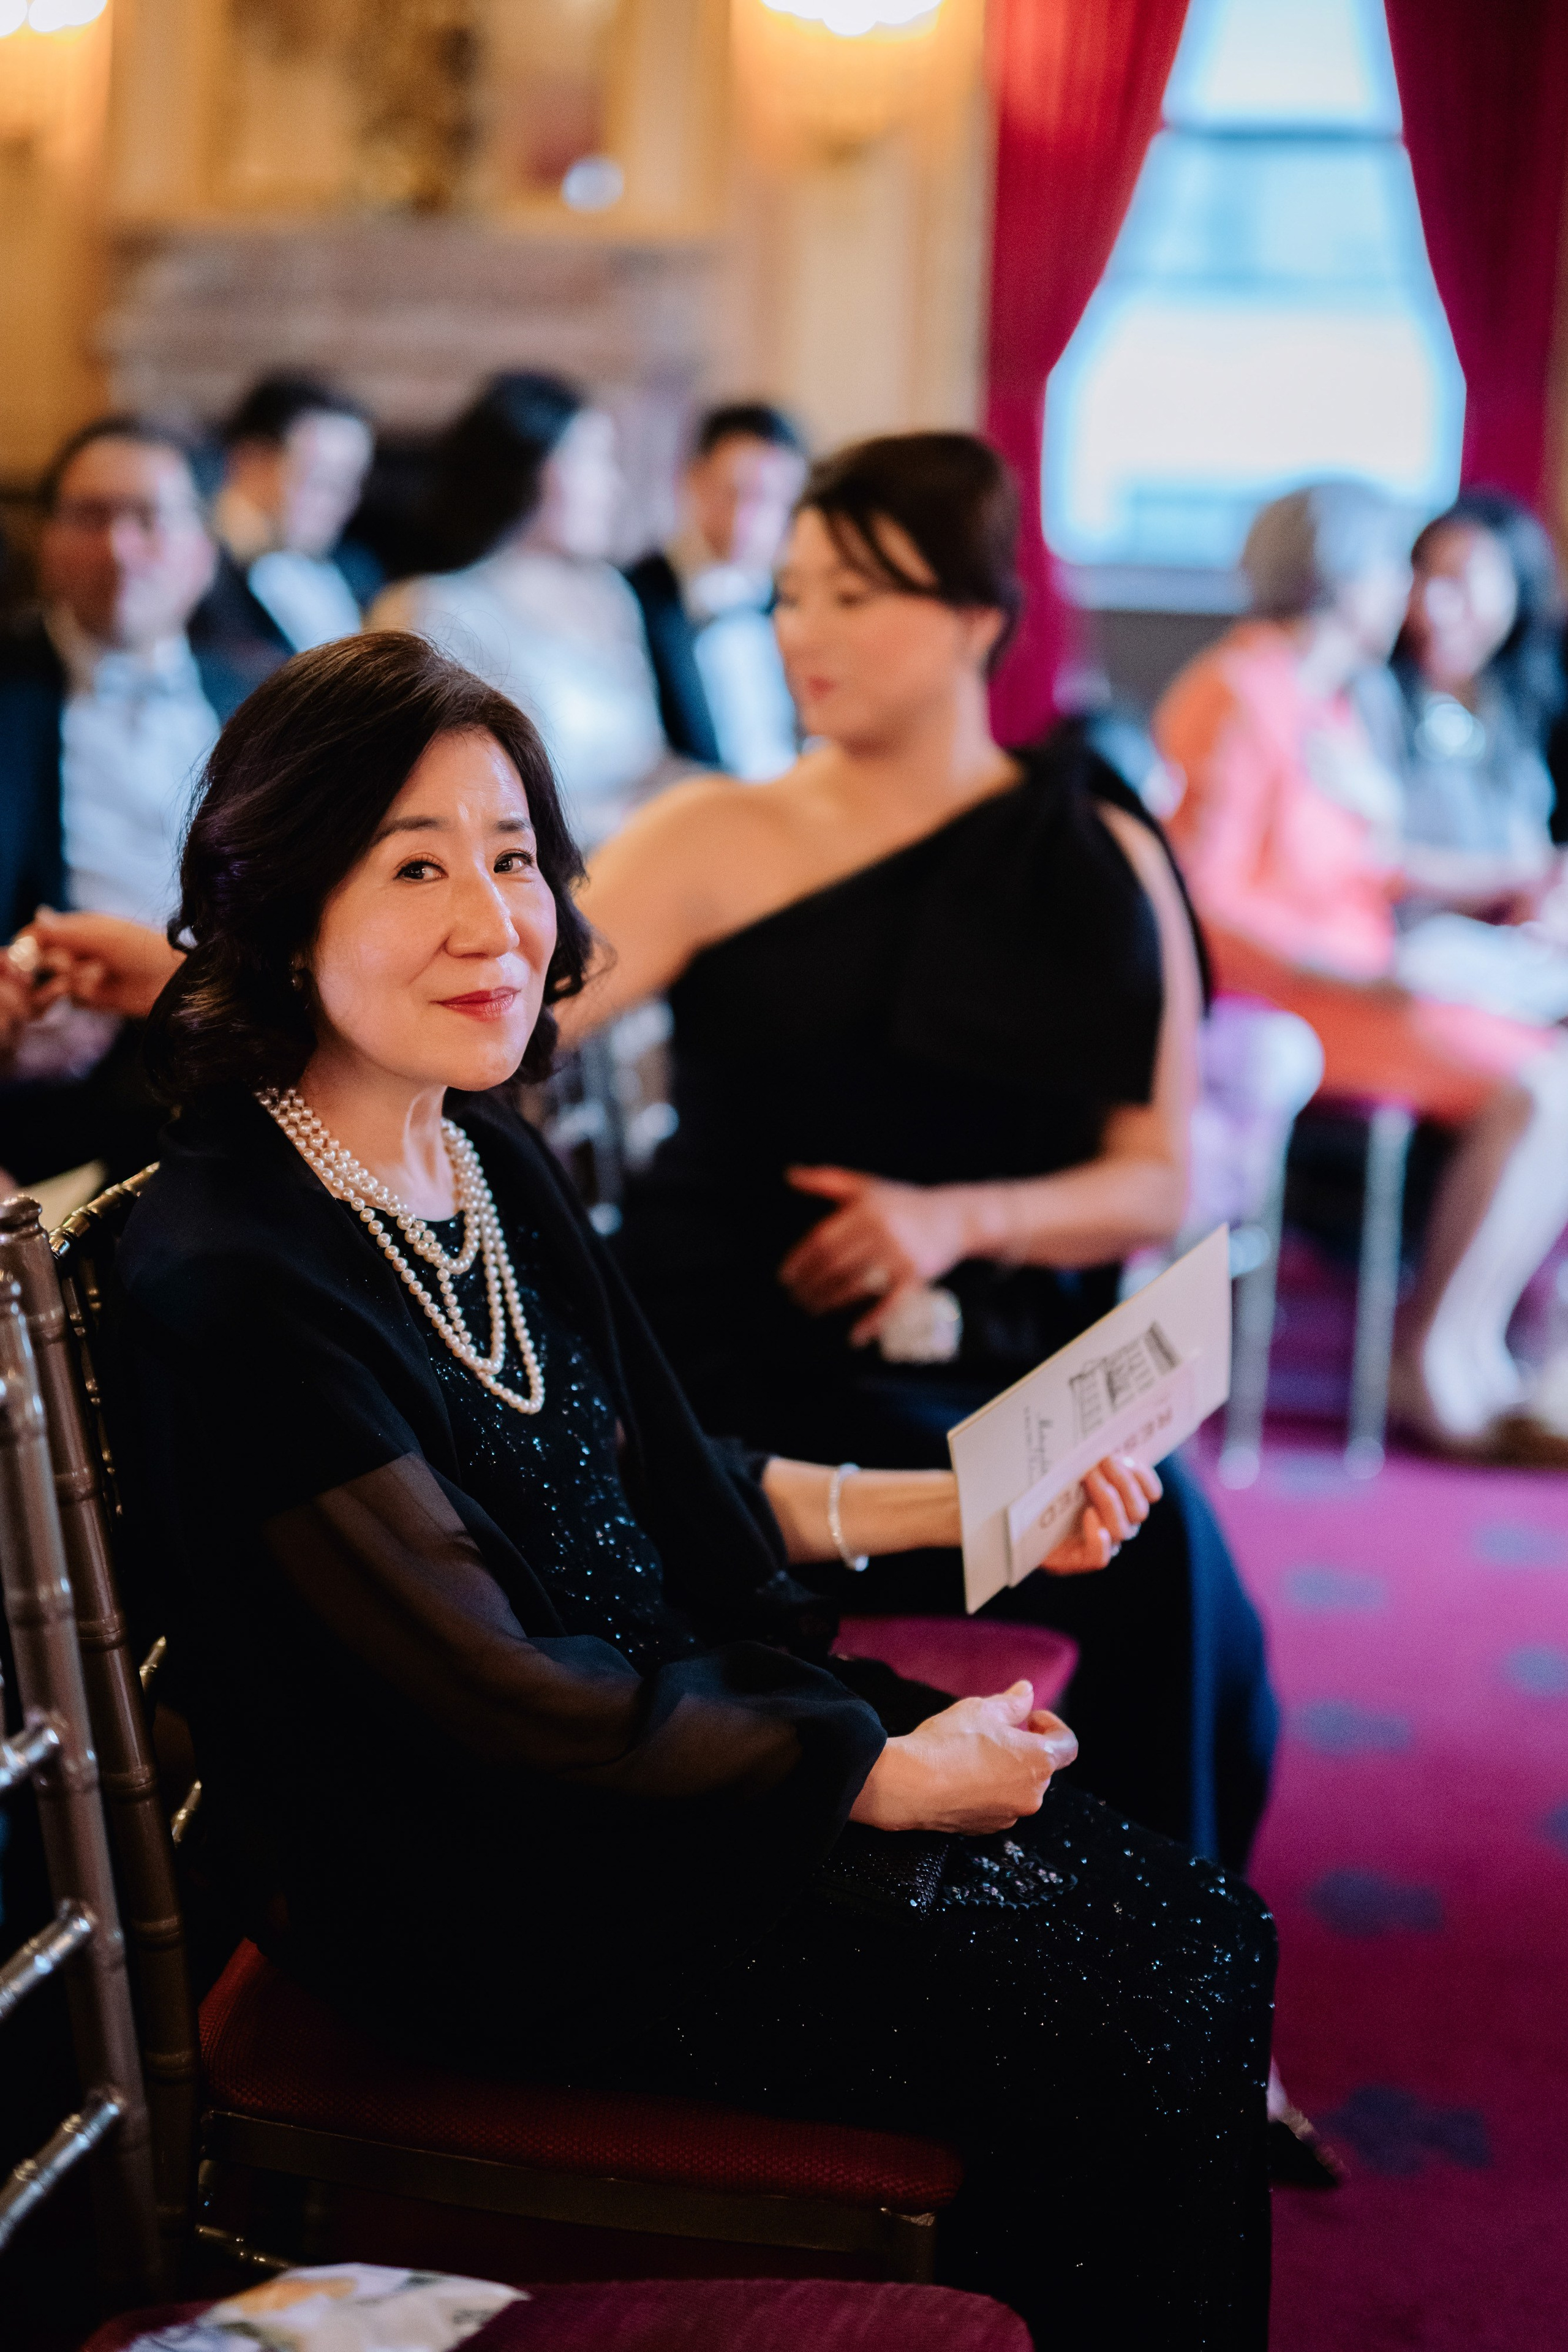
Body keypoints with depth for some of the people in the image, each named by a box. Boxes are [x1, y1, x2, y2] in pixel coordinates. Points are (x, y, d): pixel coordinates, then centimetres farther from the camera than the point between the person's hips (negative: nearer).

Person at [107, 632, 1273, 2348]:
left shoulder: (485, 1159, 3)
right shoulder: (228, 1284, -24)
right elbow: (504, 1706, -21)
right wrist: (886, 1772, -13)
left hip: (680, 1724, 8)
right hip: (495, 1908, -8)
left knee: (1199, 1933, 1)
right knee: (1107, 2045, -11)